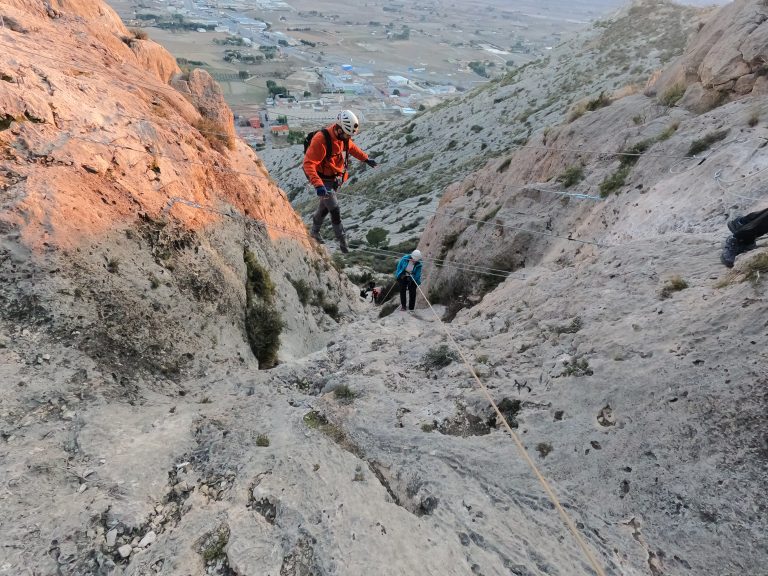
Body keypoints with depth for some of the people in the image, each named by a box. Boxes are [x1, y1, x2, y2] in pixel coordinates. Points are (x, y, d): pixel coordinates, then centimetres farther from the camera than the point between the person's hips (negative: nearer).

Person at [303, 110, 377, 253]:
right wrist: (318, 185, -48)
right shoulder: (321, 139, -32)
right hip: (324, 181, -8)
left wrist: (366, 159, 24)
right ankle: (342, 242, 9)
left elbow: (352, 147, 18)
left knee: (325, 206, 23)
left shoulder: (343, 136, -7)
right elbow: (308, 164, -37)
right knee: (335, 210, -5)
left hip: (335, 179, 8)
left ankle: (314, 231, 45)